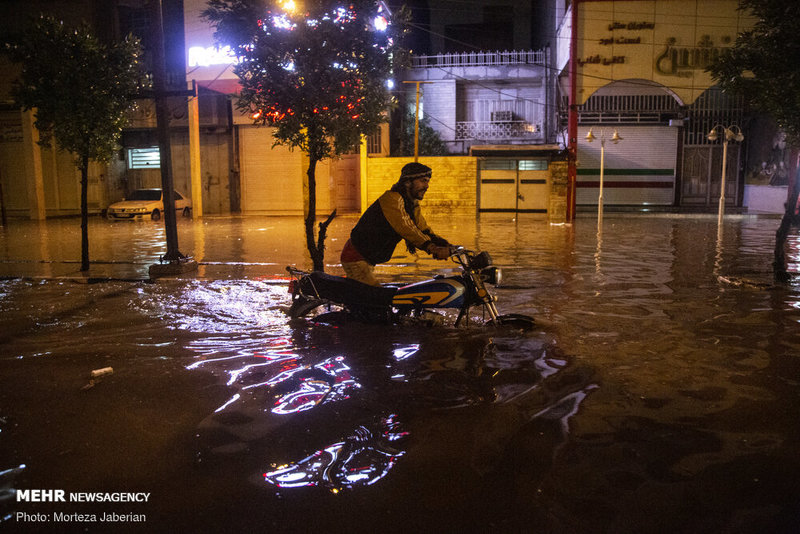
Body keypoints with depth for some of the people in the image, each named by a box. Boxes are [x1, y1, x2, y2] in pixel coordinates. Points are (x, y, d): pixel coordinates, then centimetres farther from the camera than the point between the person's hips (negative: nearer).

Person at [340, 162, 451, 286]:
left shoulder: (413, 205, 9)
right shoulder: (391, 198, -22)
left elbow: (424, 230, 2)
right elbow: (405, 227, -35)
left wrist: (445, 245, -15)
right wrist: (431, 247, -44)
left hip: (367, 259, 10)